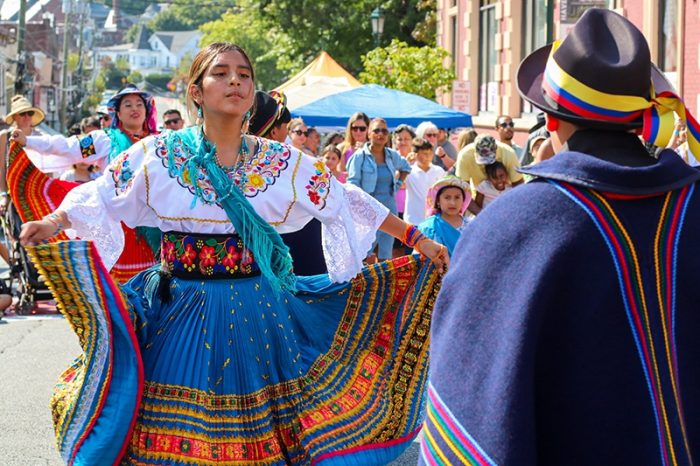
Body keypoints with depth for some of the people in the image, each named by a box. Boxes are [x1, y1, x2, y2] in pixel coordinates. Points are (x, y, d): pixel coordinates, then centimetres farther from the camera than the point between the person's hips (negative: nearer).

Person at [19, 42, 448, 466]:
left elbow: (348, 203, 5)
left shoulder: (281, 162, 3)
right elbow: (99, 197, -2)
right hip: (178, 312, -1)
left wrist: (418, 240, 4)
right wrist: (54, 222, -21)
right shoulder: (159, 154, -1)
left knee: (253, 430, 4)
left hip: (255, 313, 1)